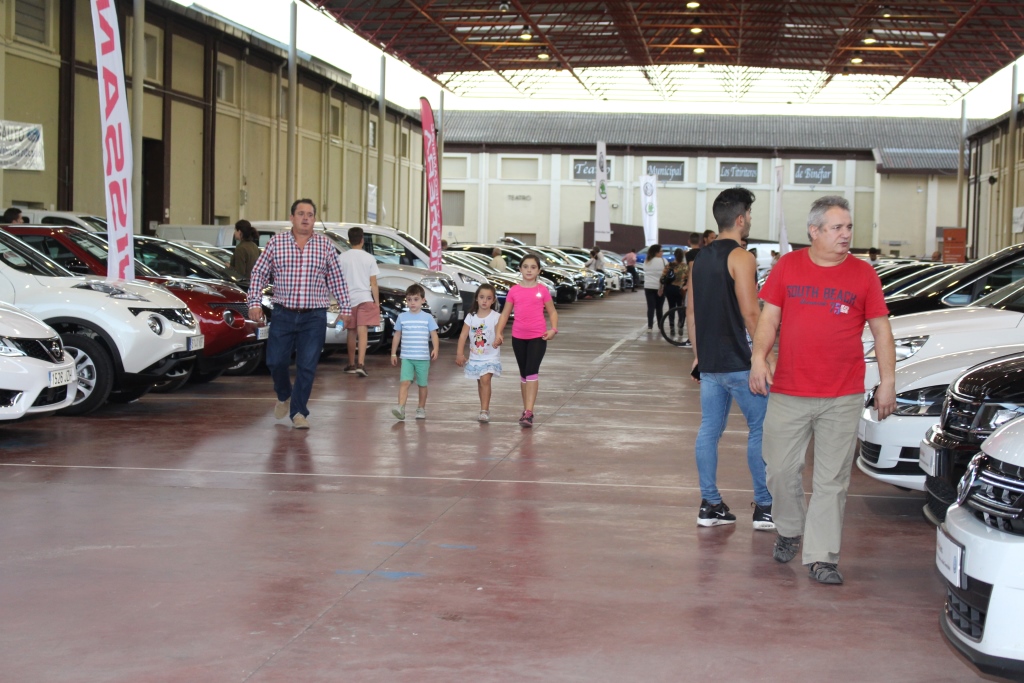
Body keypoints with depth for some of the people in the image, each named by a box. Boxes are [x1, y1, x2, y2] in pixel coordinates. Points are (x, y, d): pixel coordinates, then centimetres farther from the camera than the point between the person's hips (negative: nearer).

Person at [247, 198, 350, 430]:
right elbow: (259, 274, 6)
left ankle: (298, 412, 9)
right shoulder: (276, 243, 4)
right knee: (276, 361, 0)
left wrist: (345, 307, 6)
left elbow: (337, 279, 10)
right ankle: (284, 396, 30)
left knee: (307, 366, -2)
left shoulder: (326, 245, 6)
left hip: (314, 316, 0)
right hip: (283, 313, 0)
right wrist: (254, 302, -4)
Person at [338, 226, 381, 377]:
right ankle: (360, 364, -19)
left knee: (351, 333, 13)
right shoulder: (369, 258, -2)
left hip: (348, 299, 1)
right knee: (362, 332, -6)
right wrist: (377, 303, 5)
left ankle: (352, 364, 20)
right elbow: (373, 284, -1)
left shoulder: (342, 258, -1)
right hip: (365, 298, -1)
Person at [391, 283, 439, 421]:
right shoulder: (402, 317, 5)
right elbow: (397, 336, 11)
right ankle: (401, 408, -26)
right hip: (406, 357, 0)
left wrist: (435, 349, -18)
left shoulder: (427, 317, 1)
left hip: (423, 358, 0)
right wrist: (393, 353, 10)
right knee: (405, 382, -16)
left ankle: (421, 409, 24)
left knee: (422, 384, 10)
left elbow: (434, 335, -2)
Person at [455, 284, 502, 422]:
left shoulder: (496, 317, -7)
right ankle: (485, 409, 26)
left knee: (485, 380, -18)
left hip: (491, 356, -4)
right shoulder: (471, 317, 1)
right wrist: (460, 353, -4)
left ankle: (484, 411, -18)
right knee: (480, 382, 13)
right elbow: (463, 335, 1)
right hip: (475, 356, 4)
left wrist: (497, 340, -36)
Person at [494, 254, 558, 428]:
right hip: (518, 337, 3)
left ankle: (529, 412, -17)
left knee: (532, 371, -14)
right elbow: (505, 313, 8)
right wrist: (499, 332, -3)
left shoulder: (542, 290, -1)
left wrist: (553, 329, -11)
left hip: (538, 337, -3)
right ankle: (526, 410, 23)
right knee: (524, 373, 12)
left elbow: (552, 312, 5)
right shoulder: (514, 291, 3)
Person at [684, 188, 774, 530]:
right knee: (761, 429, 0)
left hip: (709, 362, 8)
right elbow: (750, 313, -18)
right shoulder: (741, 257, -12)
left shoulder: (701, 258, 13)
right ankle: (764, 508, 1)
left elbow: (691, 311, 16)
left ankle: (710, 505, 11)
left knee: (709, 430, 8)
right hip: (739, 362, -8)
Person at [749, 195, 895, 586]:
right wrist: (759, 356, -11)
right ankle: (789, 531, 31)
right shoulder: (788, 267, 4)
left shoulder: (863, 274, 3)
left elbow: (881, 330, 6)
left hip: (842, 398, 0)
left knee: (832, 480, 2)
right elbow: (769, 317, 5)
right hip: (788, 393, 1)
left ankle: (822, 556, 8)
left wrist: (887, 382, 0)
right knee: (781, 470, 6)